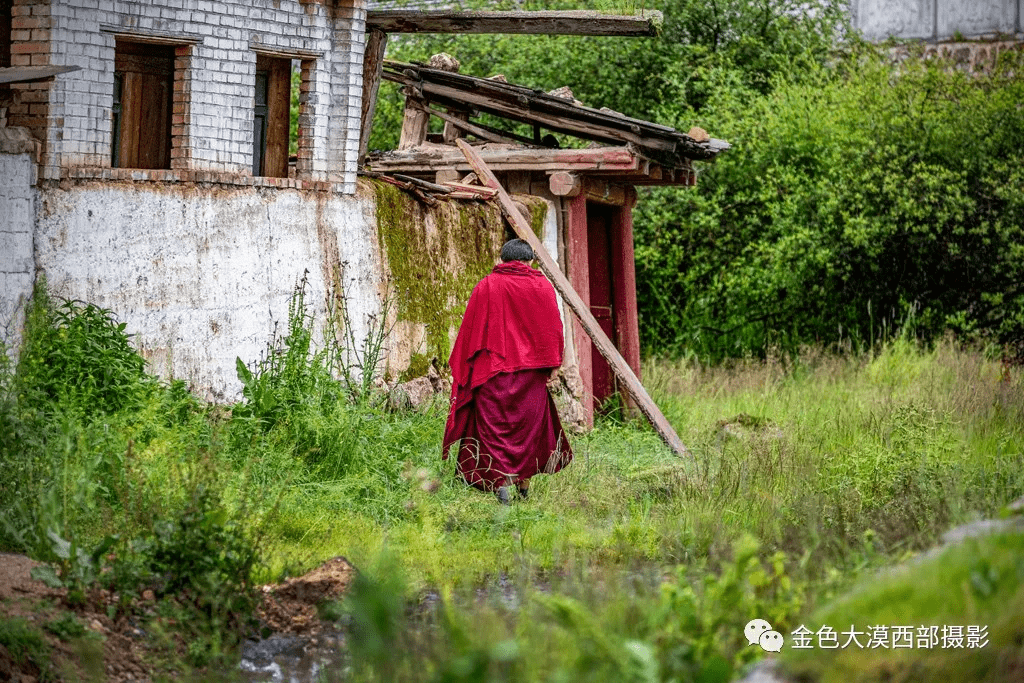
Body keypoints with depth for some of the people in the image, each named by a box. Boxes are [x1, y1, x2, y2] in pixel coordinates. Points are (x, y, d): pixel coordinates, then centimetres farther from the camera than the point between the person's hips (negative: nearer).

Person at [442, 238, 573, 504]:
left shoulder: (486, 286, 2)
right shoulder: (541, 285, 4)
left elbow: (470, 329, 2)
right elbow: (553, 325, 1)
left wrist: (463, 366, 9)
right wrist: (553, 364, 3)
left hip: (493, 368, -1)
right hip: (530, 369, 1)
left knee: (495, 425, -1)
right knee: (529, 423, 14)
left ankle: (501, 481, -17)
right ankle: (524, 481, 20)